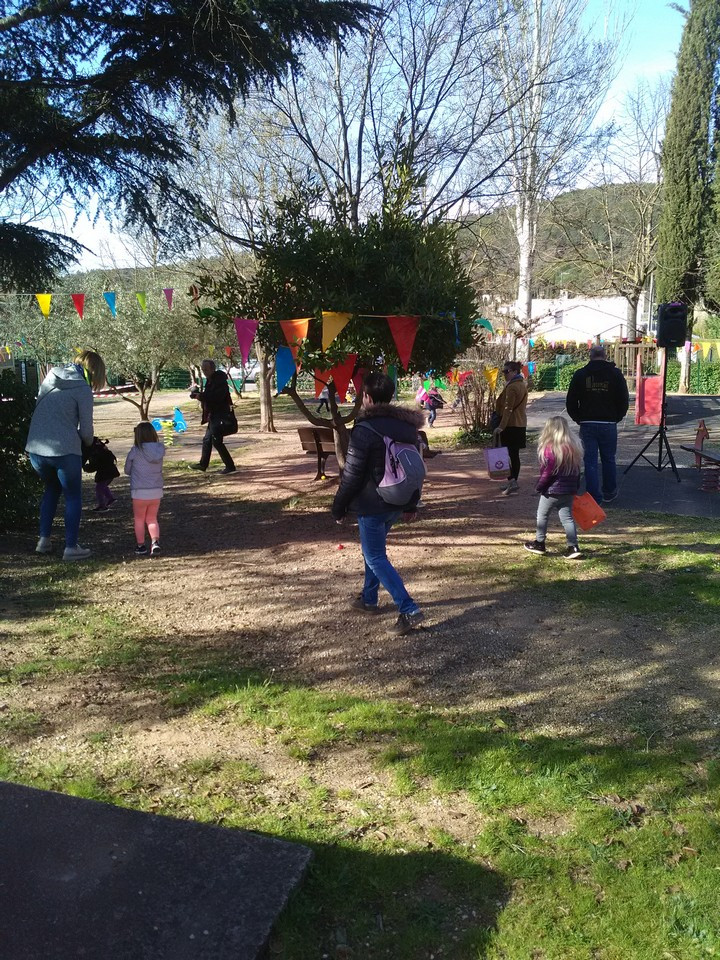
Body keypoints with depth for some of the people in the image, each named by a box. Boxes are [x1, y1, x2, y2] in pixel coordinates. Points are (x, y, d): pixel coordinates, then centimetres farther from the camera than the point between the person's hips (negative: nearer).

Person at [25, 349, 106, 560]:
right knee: (73, 497, 11)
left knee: (51, 489, 27)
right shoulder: (83, 389, -8)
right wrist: (89, 442, 17)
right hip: (64, 450, -6)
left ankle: (44, 540, 25)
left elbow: (41, 409, 16)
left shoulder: (50, 377, 10)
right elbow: (86, 430, -6)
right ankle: (71, 547, 11)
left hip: (35, 448, 6)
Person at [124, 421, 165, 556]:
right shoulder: (160, 449, -3)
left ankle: (141, 546, 20)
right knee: (152, 519, 16)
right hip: (157, 491, 3)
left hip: (139, 492, -3)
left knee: (139, 519, 15)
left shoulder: (135, 451, -11)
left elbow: (127, 470, 1)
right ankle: (155, 542, -2)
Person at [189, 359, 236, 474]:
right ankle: (203, 464, 31)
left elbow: (217, 396, -28)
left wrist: (201, 396, -25)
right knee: (207, 439, 18)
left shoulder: (220, 380, -16)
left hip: (219, 415, -10)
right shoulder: (210, 380, 15)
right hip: (213, 415, 10)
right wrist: (198, 394, 2)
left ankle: (230, 466, -6)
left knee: (217, 441, -11)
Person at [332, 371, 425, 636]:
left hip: (372, 504, -8)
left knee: (376, 558, 0)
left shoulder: (365, 430, -19)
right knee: (374, 549, 25)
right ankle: (369, 599, 37)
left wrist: (339, 507, -4)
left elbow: (351, 475, -17)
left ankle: (408, 610, -7)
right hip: (397, 504, 8)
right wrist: (412, 505, 20)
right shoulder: (408, 427, 5)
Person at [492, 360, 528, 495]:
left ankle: (512, 481, -16)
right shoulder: (523, 385, 13)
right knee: (515, 454, 12)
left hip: (510, 425, -9)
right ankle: (513, 482, 18)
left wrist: (501, 426, -26)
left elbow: (508, 408, -23)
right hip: (520, 424, 9)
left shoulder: (511, 387, -16)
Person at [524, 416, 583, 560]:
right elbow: (577, 470, 11)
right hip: (569, 490, 6)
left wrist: (539, 487, -7)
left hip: (552, 490, -6)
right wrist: (575, 488, 18)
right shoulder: (575, 447, 4)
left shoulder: (549, 448, -18)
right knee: (567, 517, 9)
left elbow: (547, 472, -19)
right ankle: (573, 547, 3)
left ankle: (539, 543, 23)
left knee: (542, 516, 12)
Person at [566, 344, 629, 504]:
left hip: (587, 424, 0)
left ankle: (594, 498, 3)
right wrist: (616, 418, 14)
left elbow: (570, 402, 3)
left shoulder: (580, 374, 1)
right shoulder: (615, 374, 0)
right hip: (609, 424, 0)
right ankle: (610, 493, 26)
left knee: (590, 462, 3)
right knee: (608, 459, 15)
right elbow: (624, 400, 2)